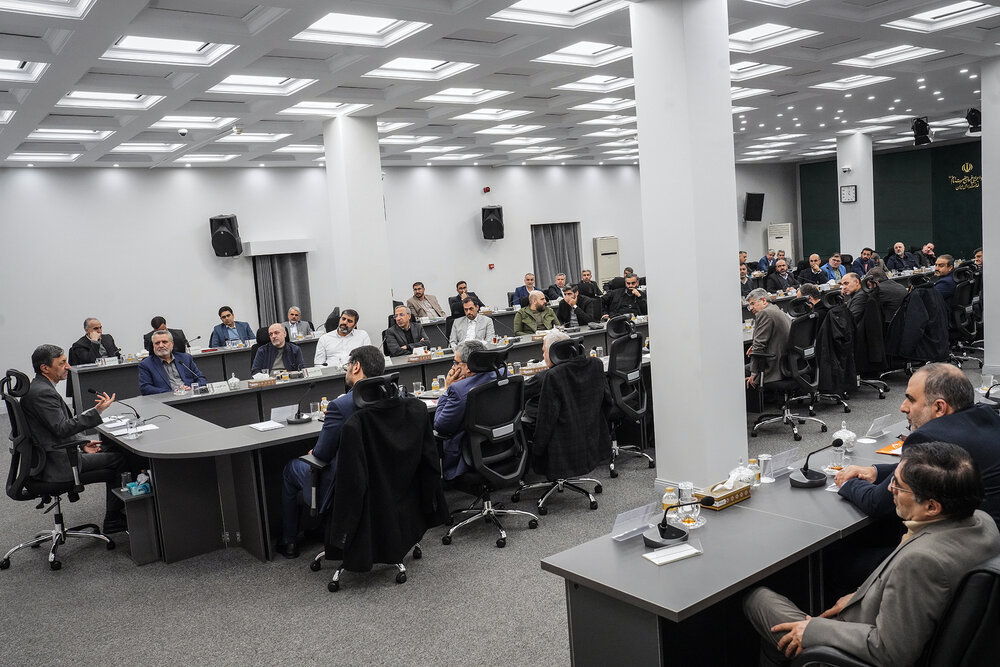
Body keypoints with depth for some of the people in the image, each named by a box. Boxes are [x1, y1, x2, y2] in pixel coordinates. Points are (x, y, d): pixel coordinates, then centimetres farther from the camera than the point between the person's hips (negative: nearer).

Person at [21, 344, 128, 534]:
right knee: (120, 458, -10)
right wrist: (97, 411, -28)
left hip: (55, 456, 11)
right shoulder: (42, 393, -19)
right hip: (57, 463, -11)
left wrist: (82, 445, 13)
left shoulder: (41, 388, 14)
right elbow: (62, 428, -25)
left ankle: (113, 519, 13)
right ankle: (112, 521, 2)